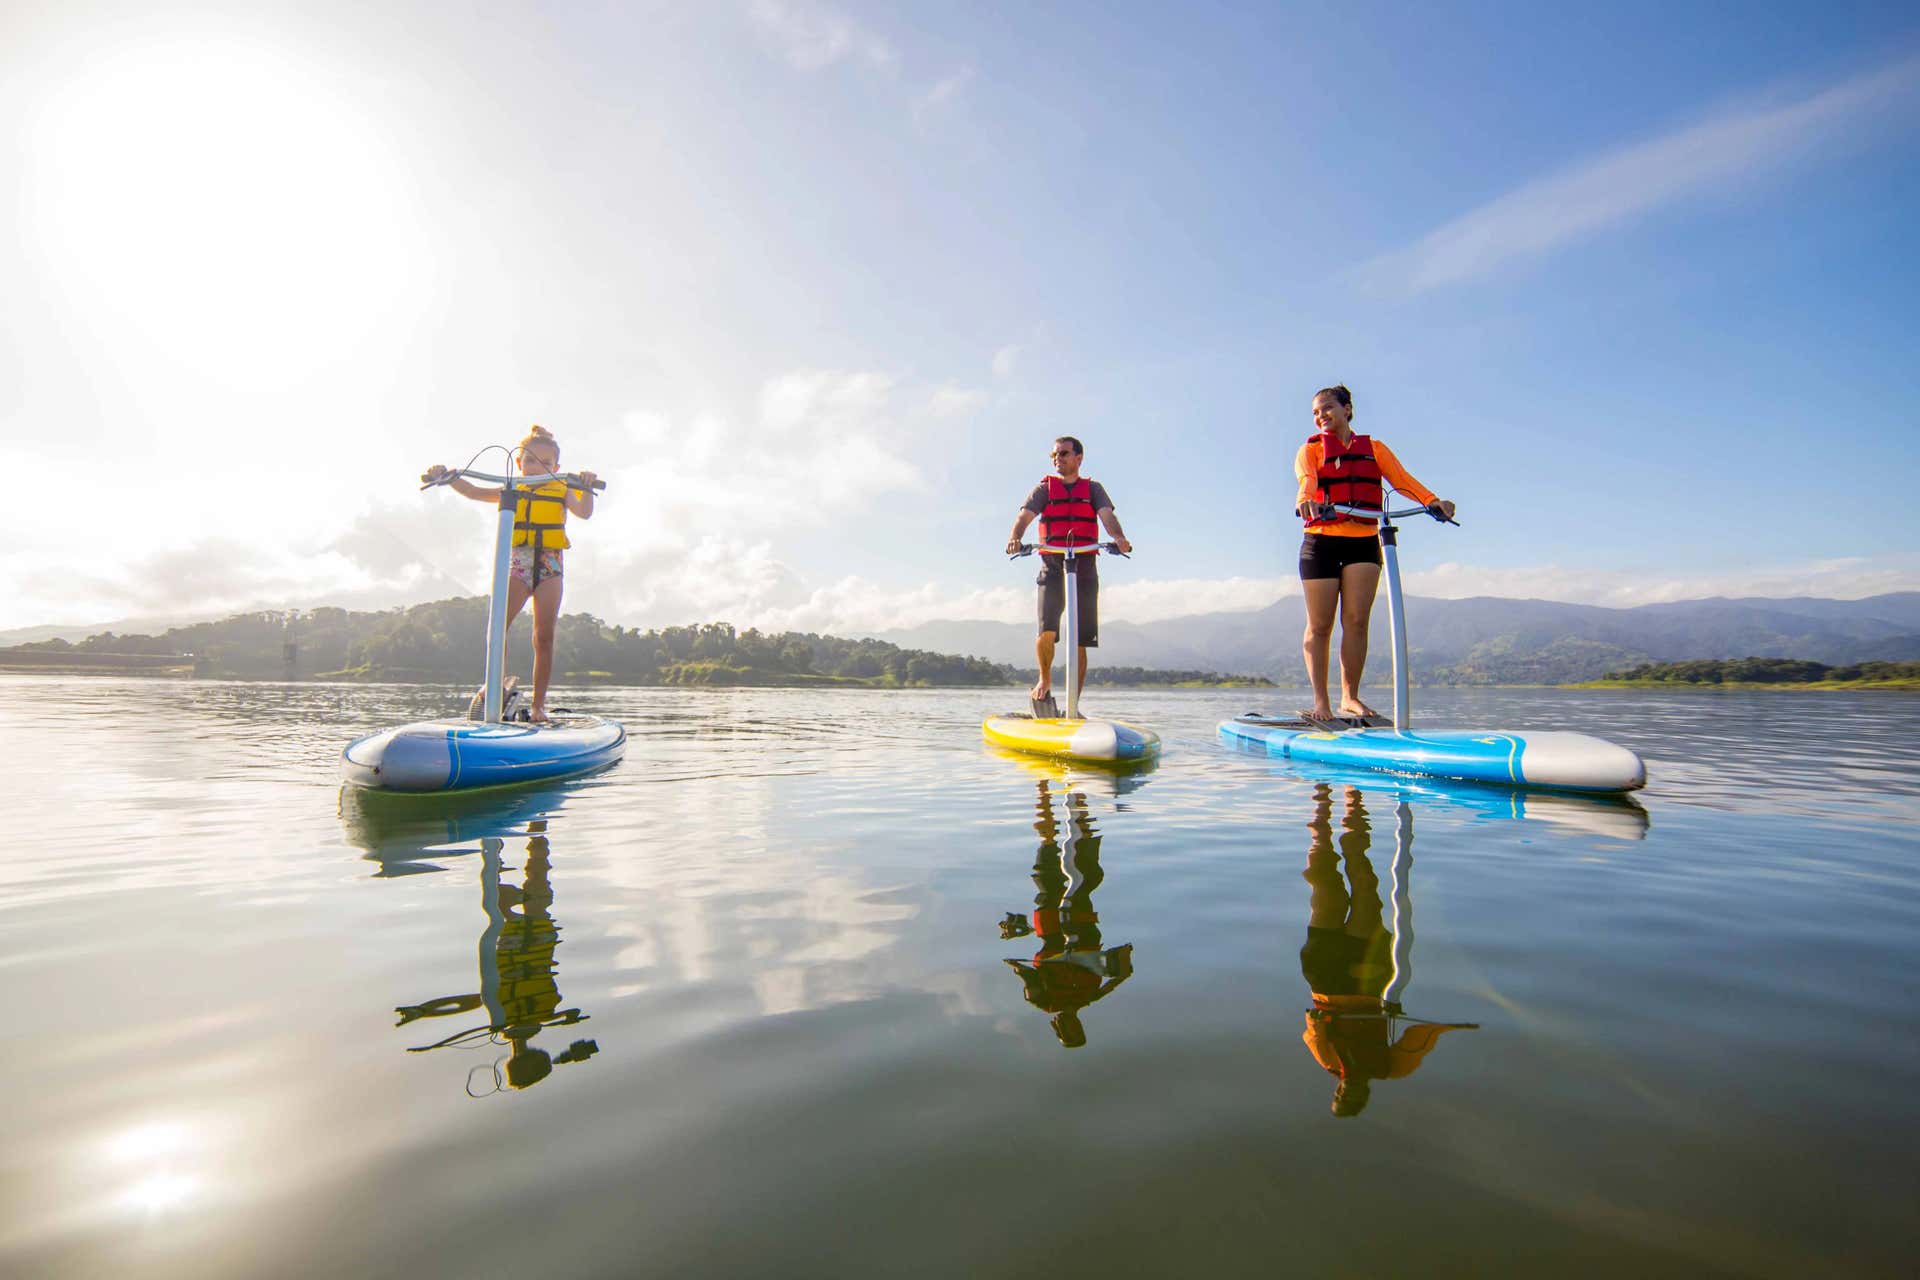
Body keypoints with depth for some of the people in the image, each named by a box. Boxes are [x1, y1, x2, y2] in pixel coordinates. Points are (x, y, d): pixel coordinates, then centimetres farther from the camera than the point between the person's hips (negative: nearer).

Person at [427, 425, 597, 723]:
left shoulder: (561, 491, 10)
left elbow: (584, 512, -7)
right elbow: (474, 492, 7)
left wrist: (586, 487, -25)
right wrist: (446, 478, -9)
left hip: (549, 567, -1)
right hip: (517, 565, 1)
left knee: (544, 636, -1)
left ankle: (538, 705, 4)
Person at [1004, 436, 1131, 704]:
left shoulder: (1093, 489, 13)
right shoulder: (1044, 488, 12)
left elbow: (1107, 515, -5)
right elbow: (1024, 515, -5)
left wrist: (1119, 537, -28)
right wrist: (1014, 538, -28)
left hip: (1085, 567, 1)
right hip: (1052, 565, -1)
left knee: (1080, 641, 1)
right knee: (1047, 630, -18)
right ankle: (1044, 679, 13)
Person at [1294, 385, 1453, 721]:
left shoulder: (1374, 449, 15)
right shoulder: (1310, 450, 10)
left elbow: (1401, 478, -2)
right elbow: (1306, 478, -14)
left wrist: (1432, 501, -21)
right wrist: (1304, 499, -37)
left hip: (1364, 543, 1)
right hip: (1321, 542, -1)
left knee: (1356, 621, -7)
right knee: (1319, 626, -3)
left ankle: (1350, 697, 1)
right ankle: (1321, 702, 4)